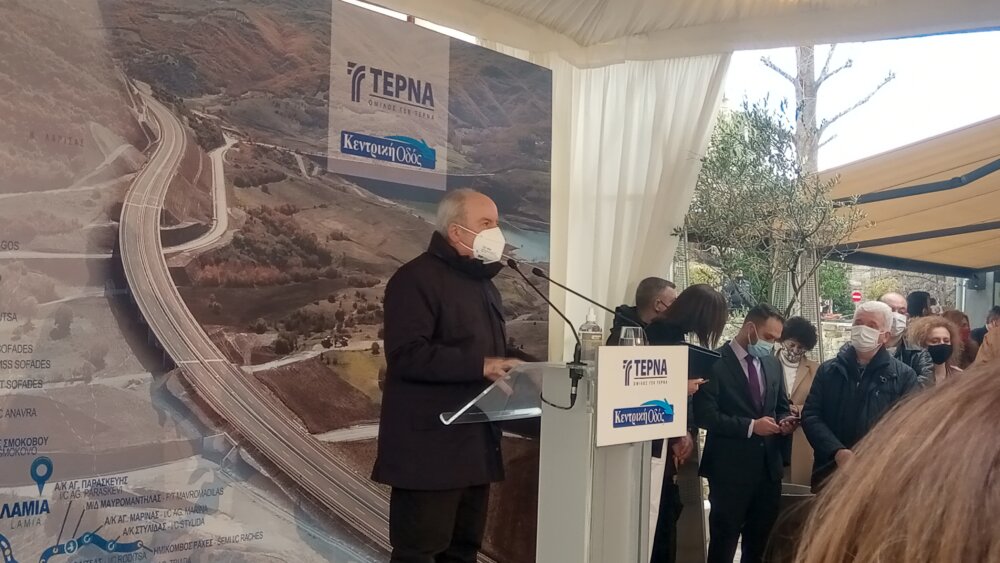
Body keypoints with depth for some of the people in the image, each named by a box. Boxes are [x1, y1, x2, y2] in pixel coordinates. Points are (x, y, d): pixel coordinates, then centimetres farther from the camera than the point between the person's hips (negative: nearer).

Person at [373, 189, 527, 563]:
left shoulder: (484, 284, 20)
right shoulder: (416, 278, -10)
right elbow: (407, 355, -22)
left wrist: (513, 370, 8)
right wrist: (480, 366, -25)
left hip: (475, 444, 9)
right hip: (430, 448, -9)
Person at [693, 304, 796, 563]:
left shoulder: (773, 363, 10)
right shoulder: (716, 362, -12)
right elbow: (704, 415, -18)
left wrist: (784, 421, -3)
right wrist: (750, 426, -20)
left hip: (768, 466, 7)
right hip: (730, 468, -6)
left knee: (762, 542, 17)